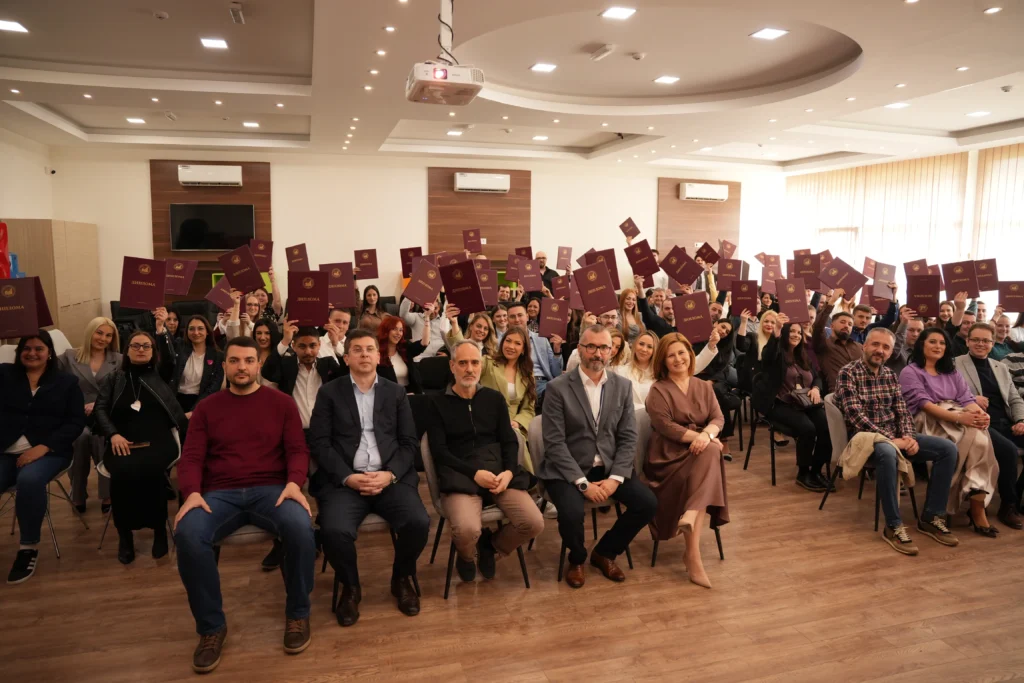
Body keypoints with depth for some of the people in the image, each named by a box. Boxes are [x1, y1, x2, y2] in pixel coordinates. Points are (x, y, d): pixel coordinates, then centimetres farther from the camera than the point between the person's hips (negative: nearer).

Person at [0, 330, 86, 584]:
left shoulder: (67, 382, 9)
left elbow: (75, 423, -1)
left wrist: (43, 447, -12)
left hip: (49, 451, -2)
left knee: (29, 480, -33)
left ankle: (29, 546, -14)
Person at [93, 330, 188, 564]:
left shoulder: (161, 376, 18)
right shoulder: (114, 378, 17)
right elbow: (101, 408, 5)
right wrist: (113, 434, -8)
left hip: (158, 442, -1)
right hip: (124, 443, 1)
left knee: (149, 469, -37)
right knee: (122, 471, -34)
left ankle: (159, 528, -16)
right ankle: (125, 533, -12)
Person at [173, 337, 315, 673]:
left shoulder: (281, 402, 9)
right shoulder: (207, 407, 13)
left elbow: (298, 450, 3)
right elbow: (191, 458, 6)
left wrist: (294, 483, -17)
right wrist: (192, 492, -14)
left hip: (271, 489, -1)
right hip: (220, 494, 2)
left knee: (300, 526, -34)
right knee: (187, 534, -31)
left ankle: (297, 613, -6)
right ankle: (211, 626, -8)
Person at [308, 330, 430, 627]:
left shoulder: (396, 392, 14)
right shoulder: (329, 392, 9)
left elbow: (409, 442, 8)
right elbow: (320, 443, 1)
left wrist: (390, 474, -10)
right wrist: (348, 477, -13)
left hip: (391, 477, 1)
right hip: (344, 479, -1)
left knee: (418, 523, -25)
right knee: (335, 530, -30)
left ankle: (402, 579, 8)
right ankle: (350, 587, 3)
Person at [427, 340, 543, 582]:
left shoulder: (495, 398, 17)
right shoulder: (439, 403, 8)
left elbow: (509, 441, 12)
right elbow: (439, 451, -1)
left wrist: (508, 472, -9)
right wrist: (475, 473, -14)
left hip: (500, 474, 3)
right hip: (460, 478, -3)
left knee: (534, 523, -19)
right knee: (467, 529, -32)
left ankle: (492, 547, 14)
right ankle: (467, 556, 9)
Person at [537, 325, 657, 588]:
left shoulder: (623, 386, 4)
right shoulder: (558, 388, -9)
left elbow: (628, 438, 1)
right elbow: (554, 443, -13)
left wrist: (615, 478, -13)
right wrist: (583, 483, -19)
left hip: (609, 467, 4)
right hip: (568, 469, -4)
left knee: (648, 503, -14)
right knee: (571, 513, -30)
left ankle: (604, 552, 14)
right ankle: (577, 558, 8)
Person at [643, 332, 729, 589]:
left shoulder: (704, 387, 17)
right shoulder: (658, 391, 2)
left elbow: (718, 418, 4)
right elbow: (665, 426, -11)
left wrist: (706, 435, -19)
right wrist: (697, 436, -22)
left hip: (700, 451, 4)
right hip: (670, 455, -4)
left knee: (710, 451, -33)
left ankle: (690, 516, -39)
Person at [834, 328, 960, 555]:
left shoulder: (891, 375, 13)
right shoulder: (848, 373, -10)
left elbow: (902, 412, 9)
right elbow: (856, 417, -19)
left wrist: (909, 437, -12)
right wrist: (892, 439, -24)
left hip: (894, 436, 8)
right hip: (865, 436, -8)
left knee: (948, 449, -6)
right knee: (887, 453, -40)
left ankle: (931, 517, 2)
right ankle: (893, 526, -27)